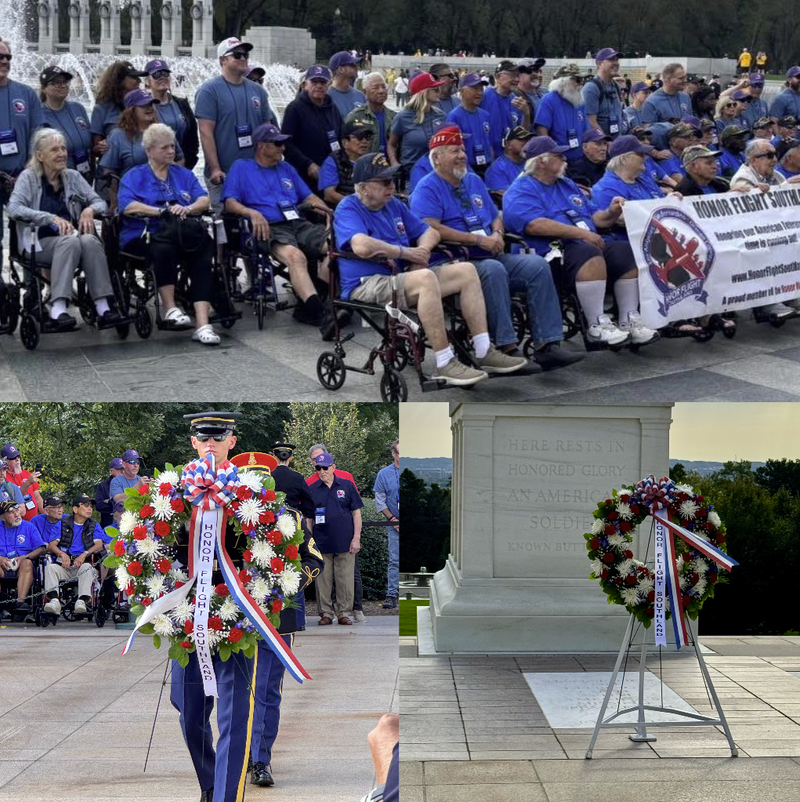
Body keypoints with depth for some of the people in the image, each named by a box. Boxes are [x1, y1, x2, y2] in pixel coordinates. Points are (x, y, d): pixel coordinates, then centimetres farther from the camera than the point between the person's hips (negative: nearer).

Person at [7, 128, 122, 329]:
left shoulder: (73, 176, 14)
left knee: (90, 241, -31)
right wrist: (52, 218, -24)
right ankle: (57, 310, -47)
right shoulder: (28, 177, 2)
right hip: (39, 243, -3)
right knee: (70, 242, -35)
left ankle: (103, 308, -39)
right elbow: (13, 208, -14)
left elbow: (100, 202, 12)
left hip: (72, 238, 3)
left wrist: (90, 210, -13)